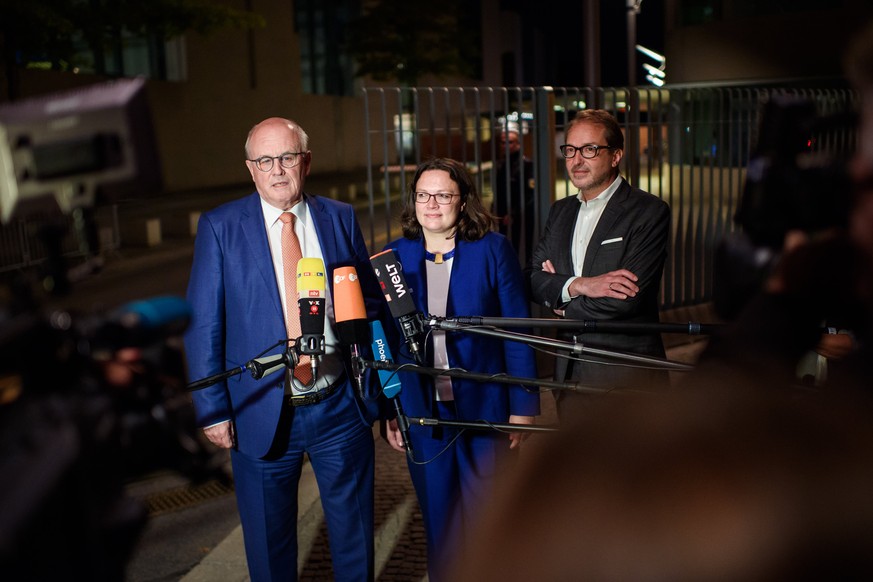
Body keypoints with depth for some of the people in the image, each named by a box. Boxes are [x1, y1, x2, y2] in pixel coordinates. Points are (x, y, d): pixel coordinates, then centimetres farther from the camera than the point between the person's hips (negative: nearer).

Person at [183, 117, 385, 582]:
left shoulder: (340, 218, 2)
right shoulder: (220, 227, -3)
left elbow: (370, 305, 6)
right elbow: (202, 326, -3)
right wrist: (213, 409, -7)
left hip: (341, 407, 2)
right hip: (261, 414, -1)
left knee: (353, 535, 17)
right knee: (269, 543, 15)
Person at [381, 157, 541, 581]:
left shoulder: (492, 250, -5)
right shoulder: (394, 256, 2)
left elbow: (517, 334, -5)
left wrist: (523, 406, -7)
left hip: (484, 409, -2)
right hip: (422, 414, 2)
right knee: (439, 522, 15)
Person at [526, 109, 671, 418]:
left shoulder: (649, 212, -11)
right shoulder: (560, 211, 11)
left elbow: (625, 299, -20)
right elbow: (532, 277, 1)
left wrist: (563, 304, -7)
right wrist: (578, 285, -18)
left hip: (628, 375, -5)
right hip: (569, 372, 6)